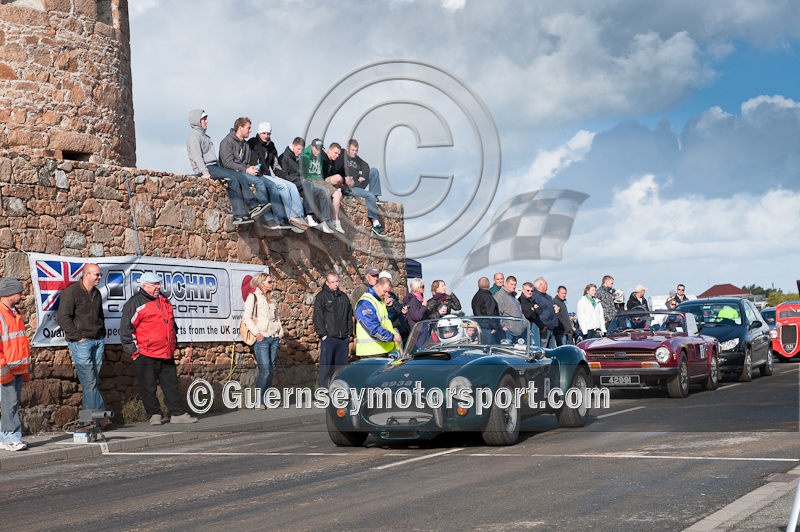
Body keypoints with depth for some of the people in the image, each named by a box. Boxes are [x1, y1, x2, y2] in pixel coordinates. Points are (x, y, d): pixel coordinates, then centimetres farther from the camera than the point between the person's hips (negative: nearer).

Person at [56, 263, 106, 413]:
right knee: (89, 381, -9)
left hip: (98, 341, 7)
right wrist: (78, 337, -13)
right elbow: (63, 318, -12)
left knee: (94, 380, 7)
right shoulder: (71, 292, -8)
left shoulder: (97, 294, 15)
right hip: (81, 342, -7)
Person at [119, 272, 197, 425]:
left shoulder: (164, 301, 15)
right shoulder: (135, 303, -7)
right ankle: (154, 415, 12)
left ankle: (177, 414, 12)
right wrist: (133, 349, -9)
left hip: (166, 355, 6)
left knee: (171, 384, 8)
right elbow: (125, 329, -7)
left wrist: (174, 341, 25)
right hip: (146, 355, -6)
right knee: (148, 387, 1)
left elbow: (171, 323, 29)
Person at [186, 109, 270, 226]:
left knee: (241, 176, -7)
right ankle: (239, 215, -29)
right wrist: (204, 172, -25)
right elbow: (197, 156, -15)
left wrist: (222, 168, 16)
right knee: (232, 179, -25)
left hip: (214, 166, 9)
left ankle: (253, 206, -17)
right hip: (205, 168, -9)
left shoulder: (204, 135, 27)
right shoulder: (194, 135, -3)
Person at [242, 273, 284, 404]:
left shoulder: (271, 299, 19)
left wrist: (280, 332, 12)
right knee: (265, 369, -14)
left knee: (271, 369, 5)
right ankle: (258, 400, -9)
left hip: (274, 338, 7)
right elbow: (247, 317, -8)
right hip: (261, 339, -7)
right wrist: (257, 332, -14)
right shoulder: (253, 297, -1)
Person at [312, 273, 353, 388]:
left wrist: (350, 333, 12)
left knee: (341, 365, 8)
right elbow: (317, 317, -6)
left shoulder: (343, 296, 16)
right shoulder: (321, 296, -1)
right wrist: (322, 334, -12)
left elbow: (349, 316, 21)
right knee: (325, 365, -6)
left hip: (343, 338, 5)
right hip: (328, 338, -5)